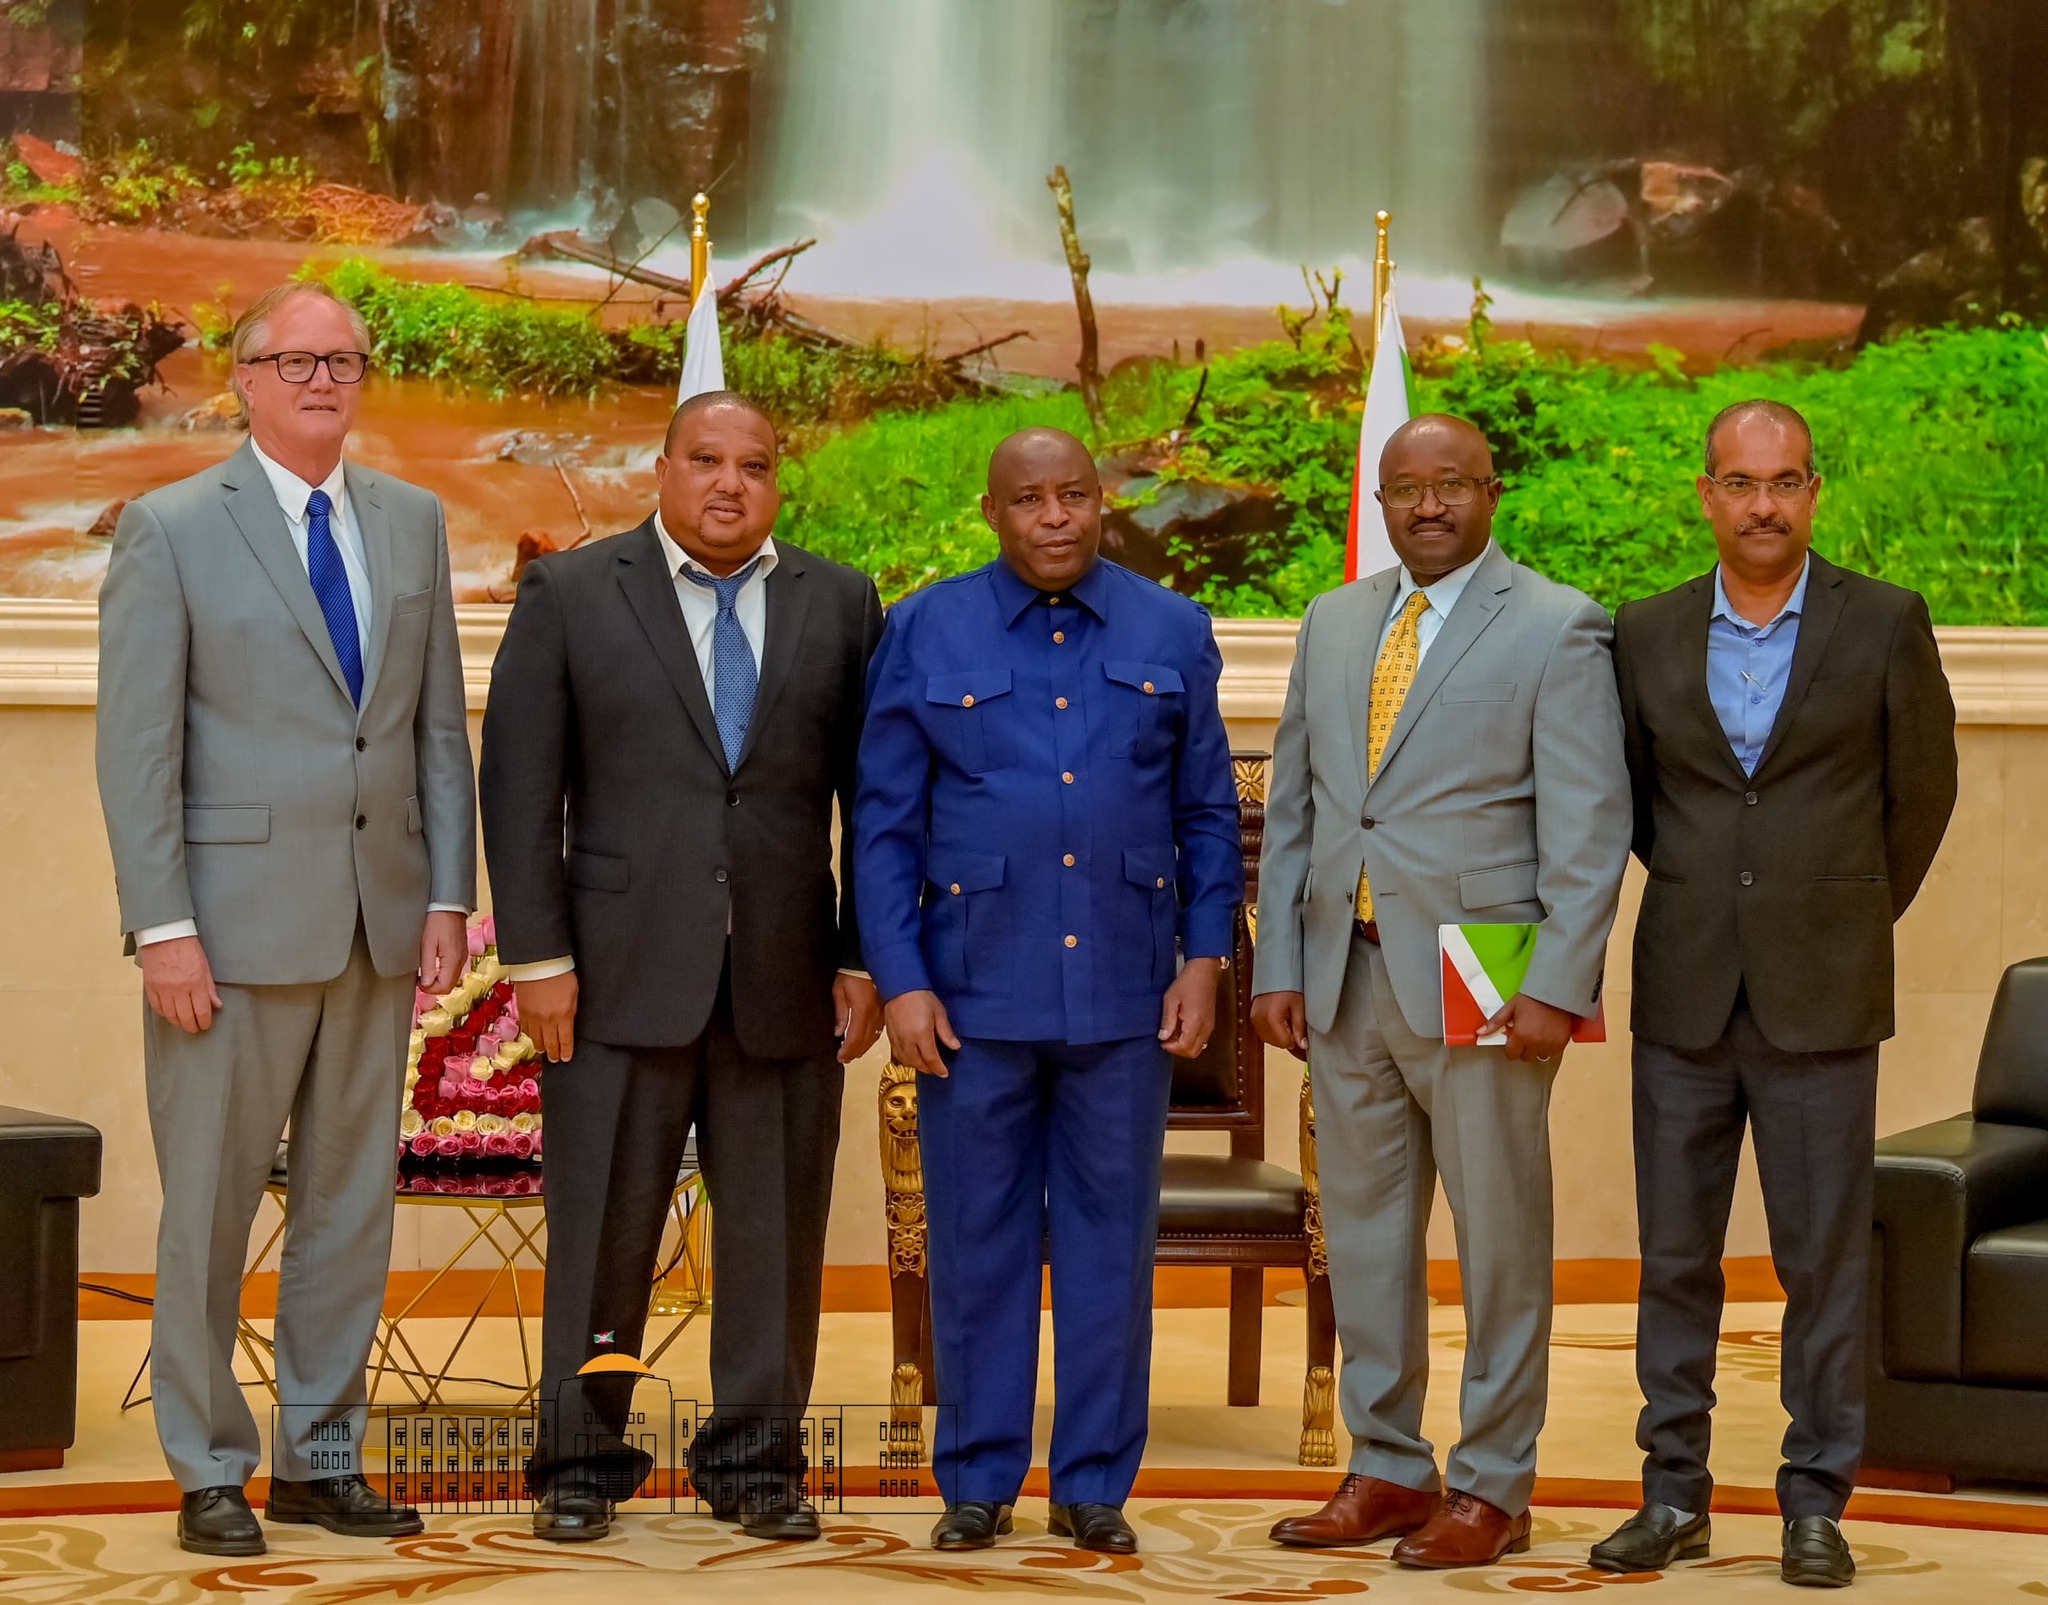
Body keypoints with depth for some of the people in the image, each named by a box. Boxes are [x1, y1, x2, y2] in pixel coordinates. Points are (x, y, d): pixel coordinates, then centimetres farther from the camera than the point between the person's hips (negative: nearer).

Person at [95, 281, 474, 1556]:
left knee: (353, 1202, 9)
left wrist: (448, 897, 4)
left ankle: (324, 1458, 19)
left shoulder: (413, 523, 12)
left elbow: (442, 726, 12)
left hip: (377, 923, 5)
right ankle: (211, 1473, 12)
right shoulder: (171, 531, -2)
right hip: (235, 919, -4)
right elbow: (136, 746, -6)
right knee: (210, 1210, 2)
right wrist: (163, 927, -12)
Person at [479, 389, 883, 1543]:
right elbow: (522, 785, 1)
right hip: (623, 972, -2)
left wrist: (864, 959, 3)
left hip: (784, 977, 2)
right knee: (603, 1226, 1)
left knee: (776, 1231, 5)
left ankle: (758, 1462, 17)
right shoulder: (571, 595, 5)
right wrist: (537, 953, -6)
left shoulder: (840, 606, 10)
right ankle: (583, 1461, 13)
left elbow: (871, 795, 9)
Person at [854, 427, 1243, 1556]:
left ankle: (1095, 1483, 15)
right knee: (978, 1241, 5)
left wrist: (1204, 958, 1)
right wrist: (899, 981, -4)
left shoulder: (1171, 636, 7)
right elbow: (883, 823, 2)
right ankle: (978, 1482, 15)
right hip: (975, 994, -1)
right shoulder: (925, 635, 3)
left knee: (1110, 1240, 5)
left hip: (1126, 995, 1)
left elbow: (1210, 814, 10)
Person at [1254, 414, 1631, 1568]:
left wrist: (1559, 986, -16)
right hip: (1345, 981, 6)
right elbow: (1293, 806, 15)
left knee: (1499, 1242, 1)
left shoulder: (1556, 628, -3)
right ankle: (1389, 1472, 21)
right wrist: (1278, 965, 7)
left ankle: (1493, 1488, 10)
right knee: (1365, 1235, 11)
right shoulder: (1335, 624, 14)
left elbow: (1589, 825, -9)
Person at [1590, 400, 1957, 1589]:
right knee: (1676, 1257, 6)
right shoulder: (1648, 634, 5)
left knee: (1826, 1262, 1)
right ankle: (1674, 1494, 14)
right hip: (1683, 996, 2)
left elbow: (1924, 790, 8)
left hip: (1821, 999, -2)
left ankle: (1817, 1504, 9)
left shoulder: (1886, 625, -1)